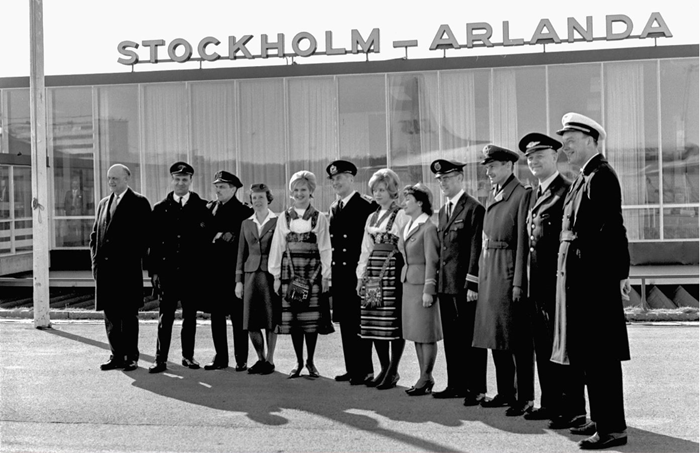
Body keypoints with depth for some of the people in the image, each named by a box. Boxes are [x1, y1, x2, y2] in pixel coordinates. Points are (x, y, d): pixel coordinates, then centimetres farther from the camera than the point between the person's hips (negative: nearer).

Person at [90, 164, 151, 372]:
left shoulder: (139, 203, -1)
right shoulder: (103, 204, 18)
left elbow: (145, 234, -7)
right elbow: (95, 234, 20)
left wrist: (135, 259, -12)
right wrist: (96, 260, 8)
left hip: (128, 268, -6)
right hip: (105, 268, 6)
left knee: (128, 315, -1)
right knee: (110, 315, 9)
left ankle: (131, 357, 6)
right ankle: (117, 356, 17)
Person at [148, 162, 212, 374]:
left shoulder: (202, 207, 5)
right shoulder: (161, 208, 8)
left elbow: (208, 238, 3)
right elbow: (154, 242, 7)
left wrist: (204, 267, -4)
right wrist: (153, 270, 0)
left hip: (192, 271, 0)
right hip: (167, 269, 0)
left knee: (190, 315, 8)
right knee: (165, 315, -2)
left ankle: (188, 356, 19)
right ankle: (161, 359, 1)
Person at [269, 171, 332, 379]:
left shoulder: (319, 219, 3)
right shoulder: (284, 218, 8)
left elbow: (325, 249, 2)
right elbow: (277, 247, 8)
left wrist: (325, 275, -4)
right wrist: (276, 275, 3)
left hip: (313, 273, -1)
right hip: (290, 272, 2)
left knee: (311, 320, -1)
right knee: (292, 319, 2)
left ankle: (310, 361, 13)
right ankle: (299, 361, 14)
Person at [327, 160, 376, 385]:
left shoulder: (366, 205, -9)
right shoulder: (334, 208, 15)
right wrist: (330, 271, 12)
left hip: (358, 272, -7)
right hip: (339, 273, 7)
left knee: (360, 322, -3)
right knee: (346, 322, 11)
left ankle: (365, 369, 5)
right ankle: (352, 368, 19)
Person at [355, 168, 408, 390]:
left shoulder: (401, 215, -3)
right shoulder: (372, 218, 17)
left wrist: (405, 275, -13)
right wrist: (360, 276, 13)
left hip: (393, 271, -6)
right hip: (373, 272, 6)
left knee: (394, 321, -4)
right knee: (374, 323, 7)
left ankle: (393, 370, 7)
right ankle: (384, 368, 19)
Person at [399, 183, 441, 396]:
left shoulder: (428, 228, -12)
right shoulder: (407, 227, 13)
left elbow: (432, 261, -14)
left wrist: (428, 290, -16)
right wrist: (404, 277, 15)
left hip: (422, 283, -9)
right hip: (408, 282, 9)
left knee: (426, 334, -1)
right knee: (416, 333, 11)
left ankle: (426, 379, 6)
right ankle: (424, 378, 19)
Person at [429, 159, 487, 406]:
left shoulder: (474, 208, -8)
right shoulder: (442, 211, 17)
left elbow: (476, 248, -12)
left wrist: (472, 284, -16)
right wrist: (437, 279, 13)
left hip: (464, 285, -8)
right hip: (444, 284, 8)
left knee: (470, 337, -3)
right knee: (451, 337, 12)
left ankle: (476, 388, 4)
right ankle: (456, 384, 21)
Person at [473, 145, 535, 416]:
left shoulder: (522, 195, -10)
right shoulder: (492, 197, 15)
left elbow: (523, 242, -14)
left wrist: (519, 283, -17)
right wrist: (482, 275, 12)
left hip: (510, 272, -9)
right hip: (489, 272, 9)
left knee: (518, 339, -2)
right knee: (496, 336, 13)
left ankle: (525, 398, 6)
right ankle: (505, 393, 24)